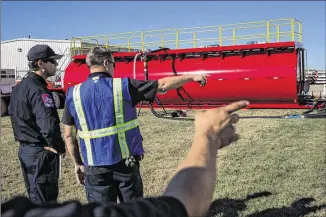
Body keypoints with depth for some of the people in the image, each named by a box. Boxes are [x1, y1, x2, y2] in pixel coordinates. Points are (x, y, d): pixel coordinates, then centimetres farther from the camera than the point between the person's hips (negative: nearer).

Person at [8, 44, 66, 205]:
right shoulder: (38, 90, -21)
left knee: (34, 196, 22)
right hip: (41, 153, -10)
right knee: (45, 200, 2)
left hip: (25, 149, 10)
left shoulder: (19, 87, 11)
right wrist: (59, 147, -14)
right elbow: (49, 125, -29)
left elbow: (14, 114, 17)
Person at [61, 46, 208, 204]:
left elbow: (69, 135, 1)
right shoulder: (123, 86, -9)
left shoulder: (73, 94, -2)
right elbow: (163, 85, -4)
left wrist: (78, 164, 13)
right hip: (125, 163, -2)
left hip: (95, 168, 2)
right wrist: (192, 77, 9)